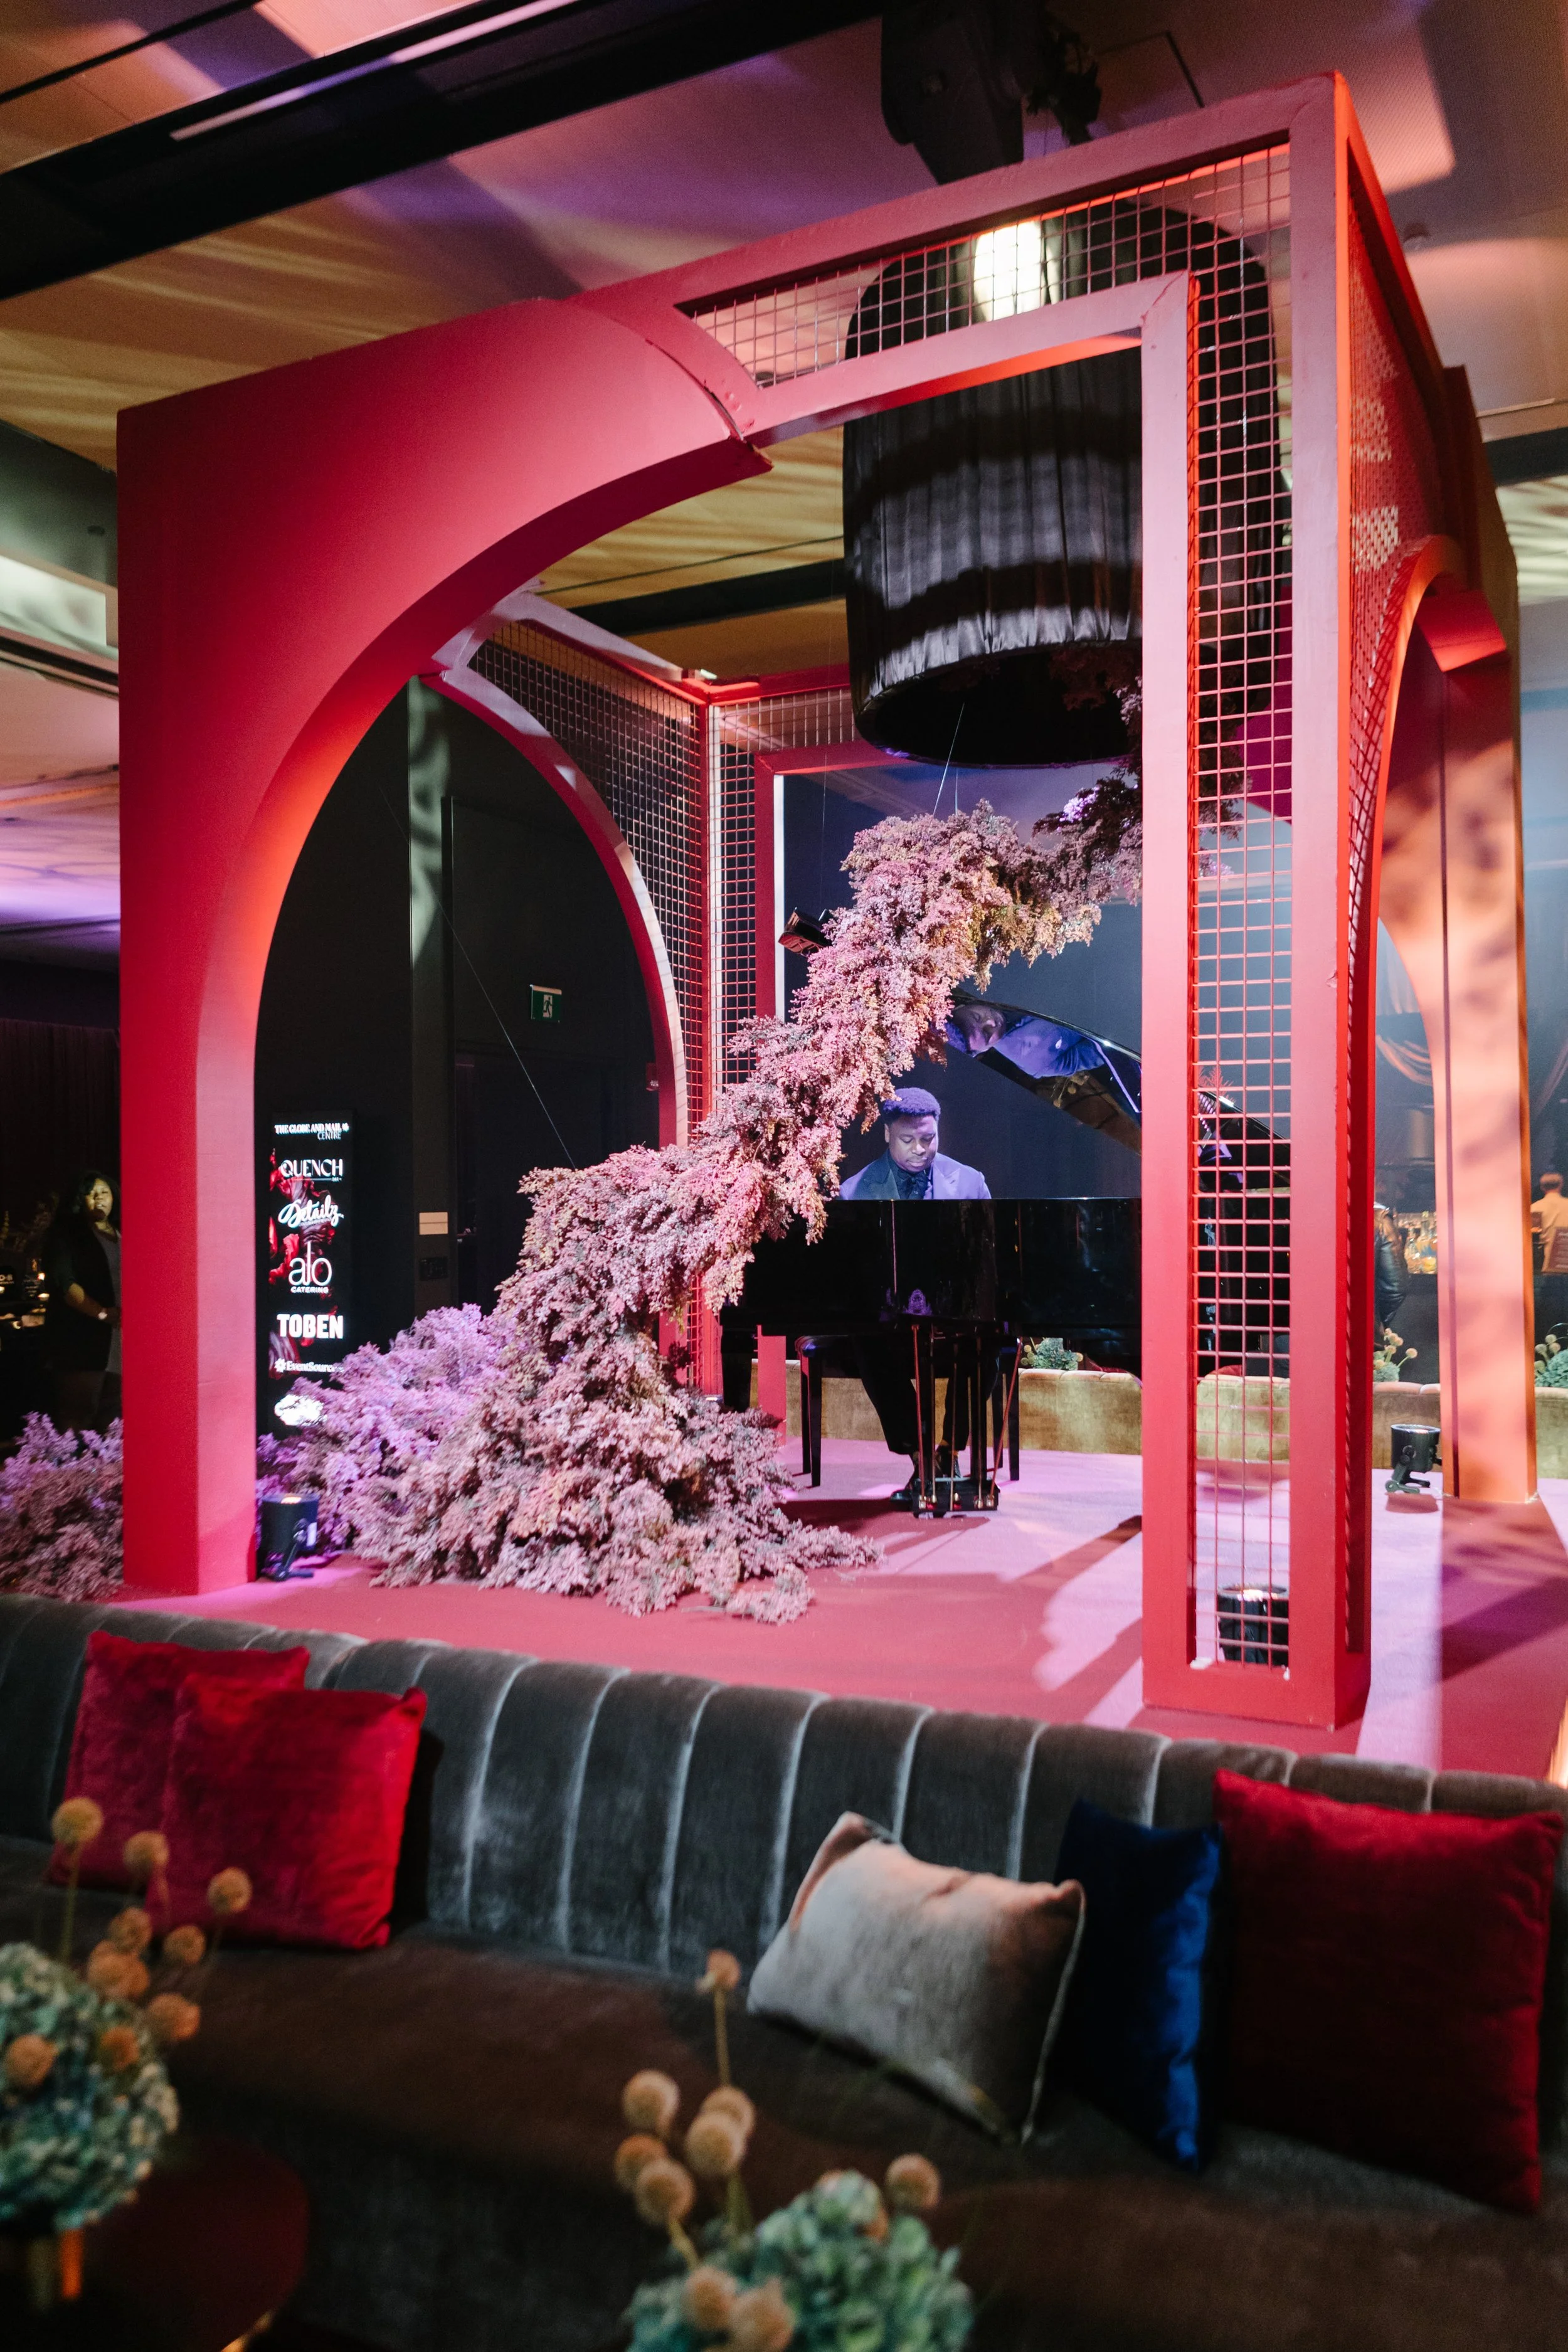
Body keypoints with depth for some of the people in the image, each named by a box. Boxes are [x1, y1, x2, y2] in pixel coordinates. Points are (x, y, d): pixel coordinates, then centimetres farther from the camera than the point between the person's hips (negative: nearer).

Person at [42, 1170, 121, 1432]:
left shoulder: (122, 1236, 19)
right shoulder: (65, 1235, 3)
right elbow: (63, 1282, -10)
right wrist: (103, 1313, -23)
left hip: (121, 1347, 5)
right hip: (81, 1344, -5)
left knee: (112, 1425, 4)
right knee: (76, 1422, -9)